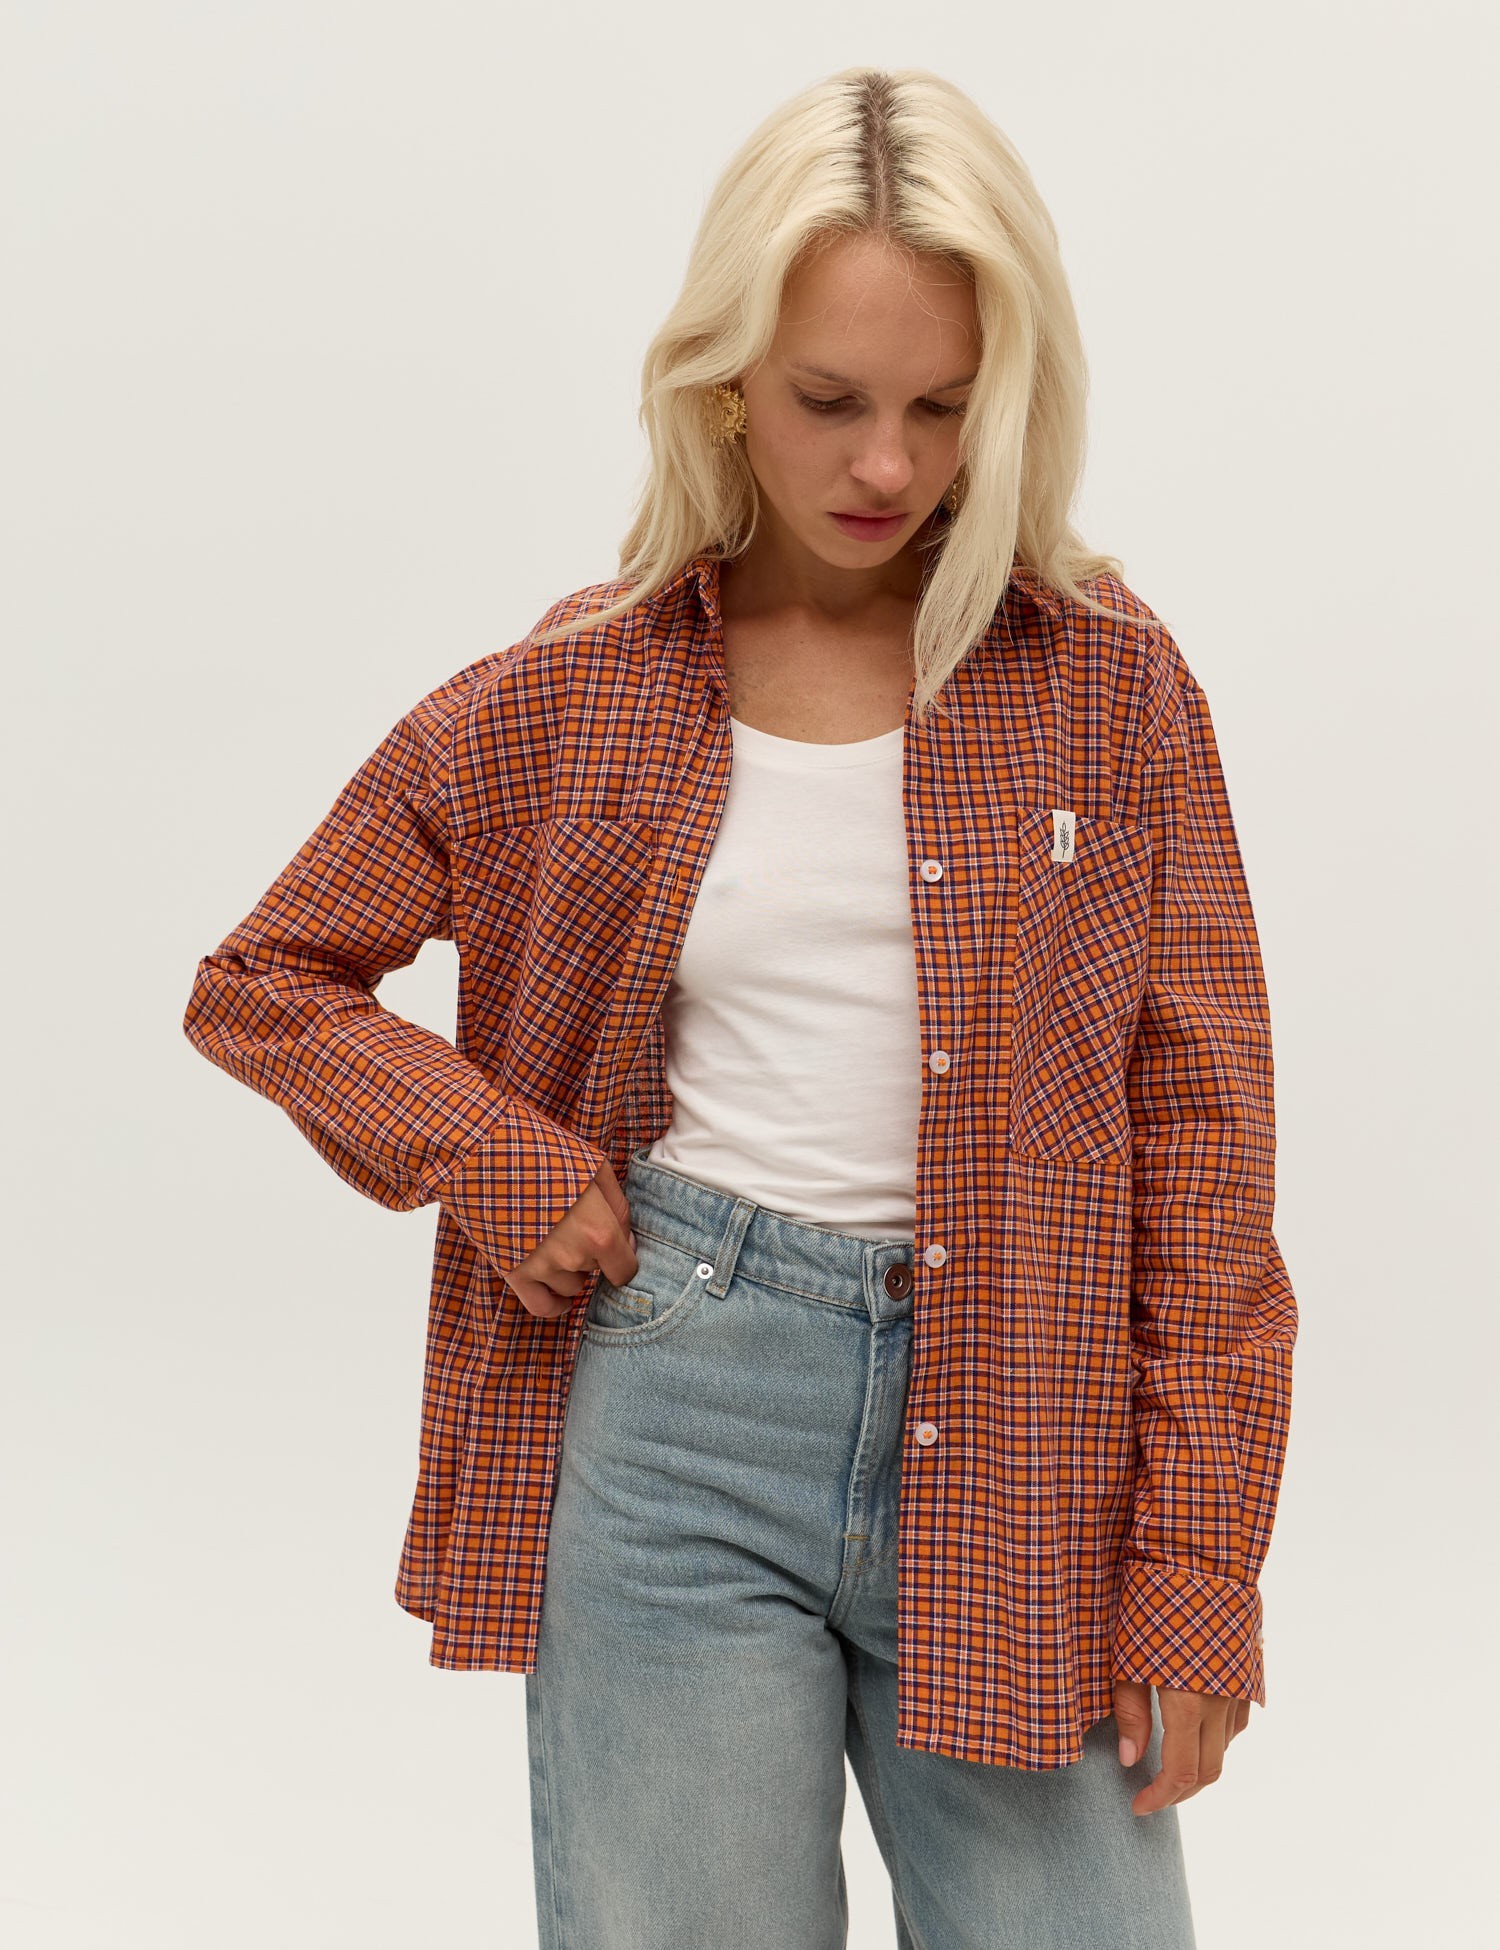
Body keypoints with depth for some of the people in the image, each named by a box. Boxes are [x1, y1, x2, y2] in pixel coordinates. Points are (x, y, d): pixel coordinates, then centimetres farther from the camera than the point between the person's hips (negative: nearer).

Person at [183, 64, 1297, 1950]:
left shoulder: (1111, 681, 0)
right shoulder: (570, 698, 0)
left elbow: (1198, 1135, 1)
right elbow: (258, 986, 10)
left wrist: (1200, 1560, -2)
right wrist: (500, 1160, -6)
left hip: (1013, 1438, 1)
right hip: (672, 1415, 0)